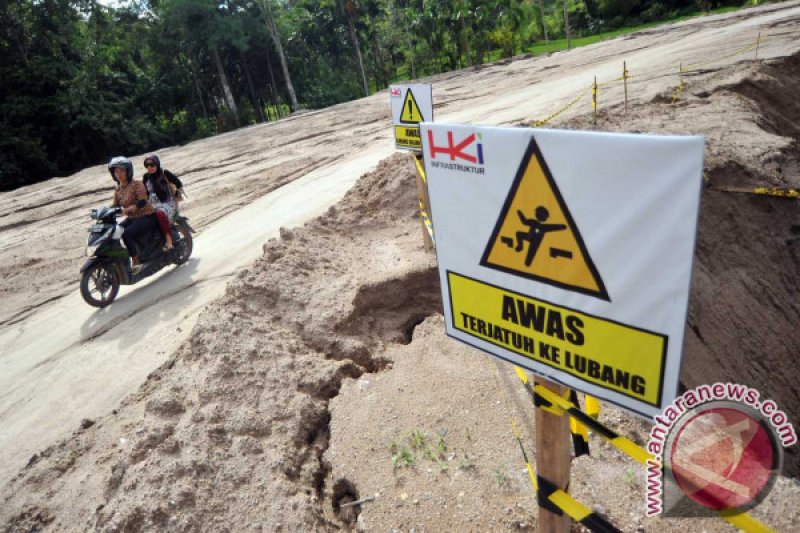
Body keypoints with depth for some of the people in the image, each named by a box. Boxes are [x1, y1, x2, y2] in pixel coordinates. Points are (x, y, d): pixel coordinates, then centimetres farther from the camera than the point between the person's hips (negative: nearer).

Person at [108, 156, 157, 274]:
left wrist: (126, 210, -36)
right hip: (132, 219, 8)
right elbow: (114, 206, 11)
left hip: (146, 217, -8)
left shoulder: (137, 185, -11)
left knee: (126, 234, -30)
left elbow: (143, 202, -24)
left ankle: (136, 263, -22)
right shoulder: (118, 189, 10)